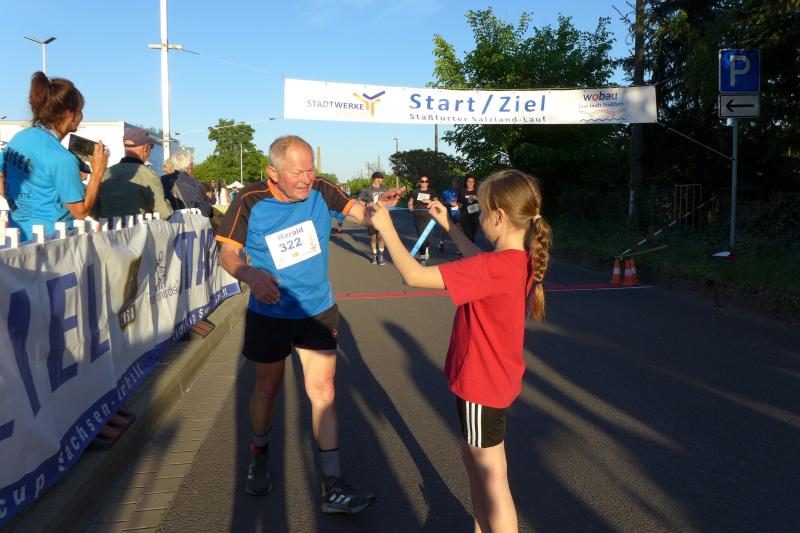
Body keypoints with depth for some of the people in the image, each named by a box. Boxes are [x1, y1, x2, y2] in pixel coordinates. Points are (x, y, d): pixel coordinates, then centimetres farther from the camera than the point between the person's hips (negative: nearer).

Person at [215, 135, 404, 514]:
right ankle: (259, 454, 46)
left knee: (322, 391, 0)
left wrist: (381, 203, -38)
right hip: (269, 314, -1)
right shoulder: (250, 201, -15)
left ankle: (333, 488, 8)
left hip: (318, 311, 1)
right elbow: (227, 255, -12)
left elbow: (361, 212, -15)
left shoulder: (321, 191, -10)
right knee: (267, 387, 16)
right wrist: (250, 274, -34)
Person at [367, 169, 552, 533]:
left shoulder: (494, 269, -30)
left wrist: (386, 228, -18)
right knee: (473, 459, 25)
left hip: (482, 383, -9)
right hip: (494, 377, 9)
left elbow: (414, 275, -29)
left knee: (491, 476, 5)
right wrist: (448, 226, 20)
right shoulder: (521, 259, -3)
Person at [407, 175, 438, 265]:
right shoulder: (415, 191, 10)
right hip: (418, 216, -1)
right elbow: (410, 201, 13)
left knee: (428, 235, 6)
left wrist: (429, 201, -15)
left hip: (429, 216, 1)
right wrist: (410, 206, -9)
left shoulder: (432, 192, 10)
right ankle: (422, 257, -9)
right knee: (421, 235, -10)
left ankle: (425, 250, 38)